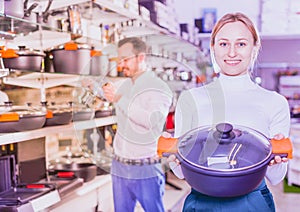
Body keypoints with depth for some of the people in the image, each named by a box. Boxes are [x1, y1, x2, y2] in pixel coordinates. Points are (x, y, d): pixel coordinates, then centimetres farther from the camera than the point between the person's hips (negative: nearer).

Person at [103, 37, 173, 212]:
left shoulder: (159, 88, -10)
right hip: (119, 166, 6)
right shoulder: (124, 86, 11)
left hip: (146, 170, -6)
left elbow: (154, 121, -25)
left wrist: (119, 99, -23)